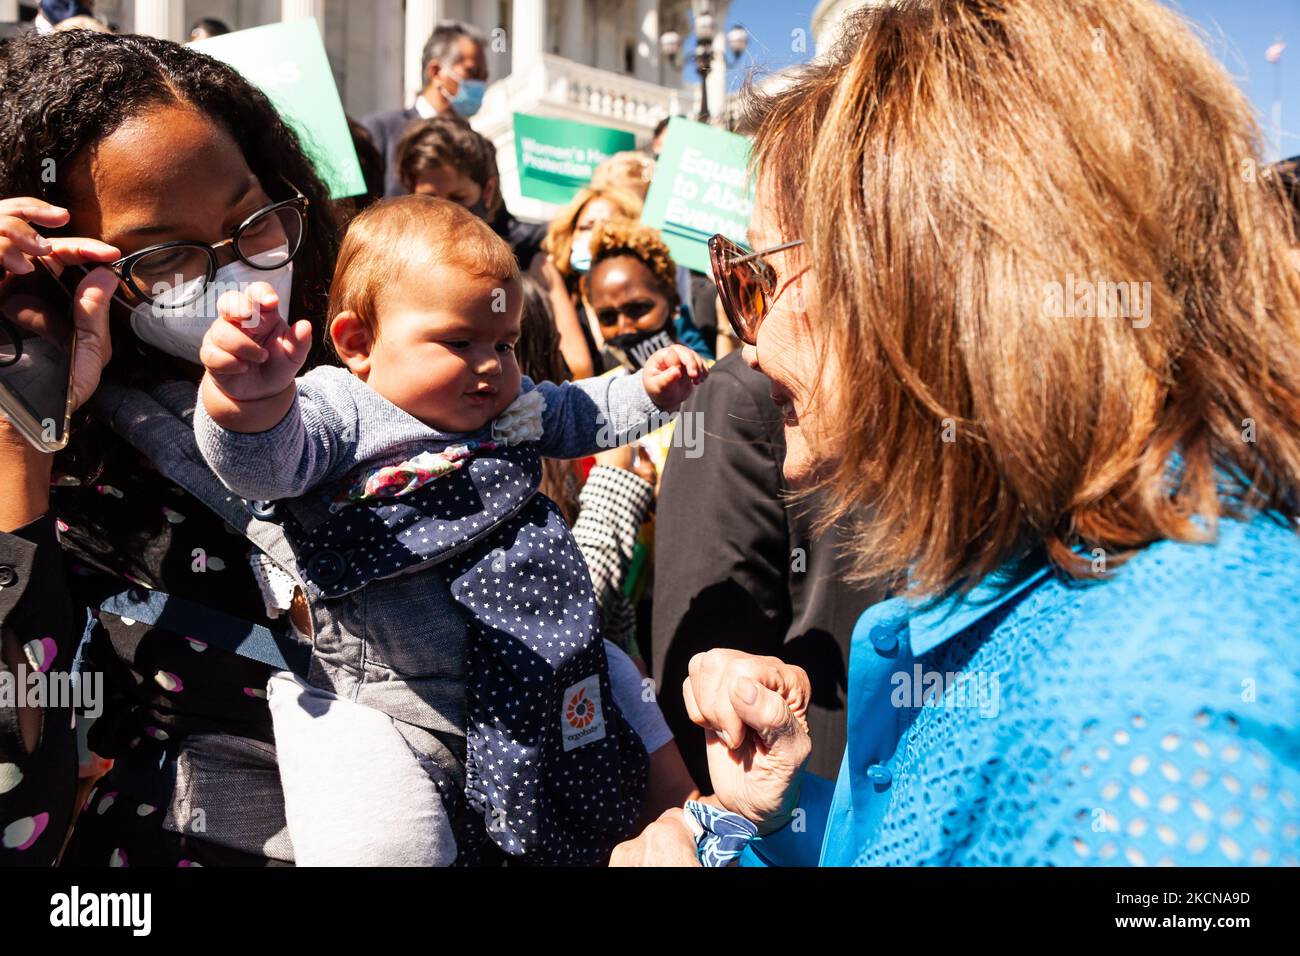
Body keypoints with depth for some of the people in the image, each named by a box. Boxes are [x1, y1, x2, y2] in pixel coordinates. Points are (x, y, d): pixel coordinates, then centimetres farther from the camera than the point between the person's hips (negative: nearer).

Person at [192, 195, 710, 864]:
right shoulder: (338, 414, -13)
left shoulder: (514, 407, 11)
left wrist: (647, 391, 17)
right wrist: (252, 402, -56)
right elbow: (265, 462, -34)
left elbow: (578, 416, 31)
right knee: (381, 843, -25)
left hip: (535, 678, 7)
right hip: (377, 702, -6)